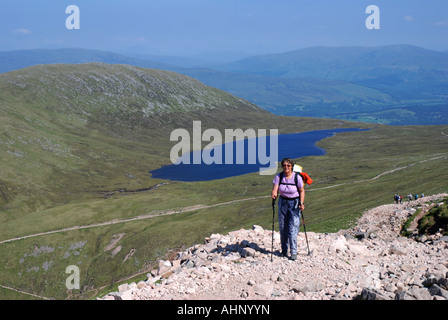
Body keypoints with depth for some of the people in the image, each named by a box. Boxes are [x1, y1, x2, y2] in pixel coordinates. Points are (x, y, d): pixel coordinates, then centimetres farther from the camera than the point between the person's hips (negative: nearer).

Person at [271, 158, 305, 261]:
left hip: (295, 203, -3)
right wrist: (273, 195, -38)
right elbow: (275, 190, -15)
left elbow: (302, 191, -2)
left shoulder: (297, 177, -15)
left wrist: (301, 203, -13)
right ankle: (284, 251, 23)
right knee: (282, 228, 7)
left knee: (293, 229, -10)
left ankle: (293, 252, -2)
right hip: (283, 202, 3)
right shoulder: (278, 176, -10)